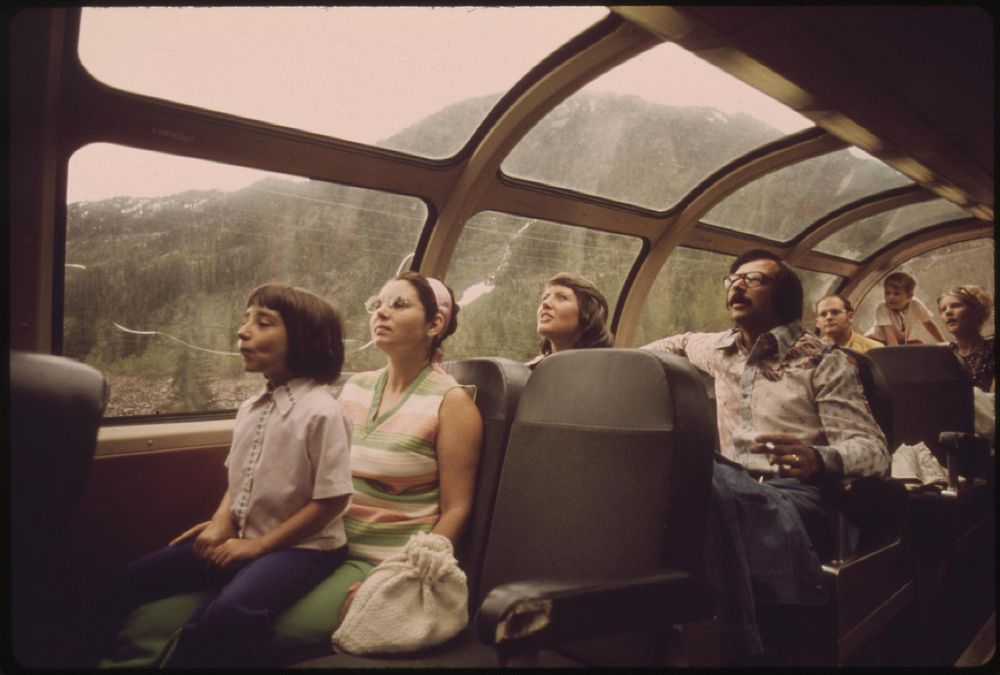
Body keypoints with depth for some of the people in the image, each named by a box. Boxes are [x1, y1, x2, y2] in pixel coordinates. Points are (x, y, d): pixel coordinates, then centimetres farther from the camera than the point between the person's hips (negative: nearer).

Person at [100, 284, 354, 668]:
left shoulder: (321, 411, -20)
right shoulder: (250, 408, 7)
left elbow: (331, 501, -19)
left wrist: (260, 544, -15)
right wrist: (221, 521, -1)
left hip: (302, 545, -8)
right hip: (242, 537, 8)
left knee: (230, 612, -33)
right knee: (135, 579, 6)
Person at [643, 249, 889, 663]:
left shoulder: (822, 361, 10)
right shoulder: (710, 349, 21)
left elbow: (873, 449, 2)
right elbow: (677, 344, 42)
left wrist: (818, 459, -22)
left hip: (791, 492, -2)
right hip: (723, 486, 3)